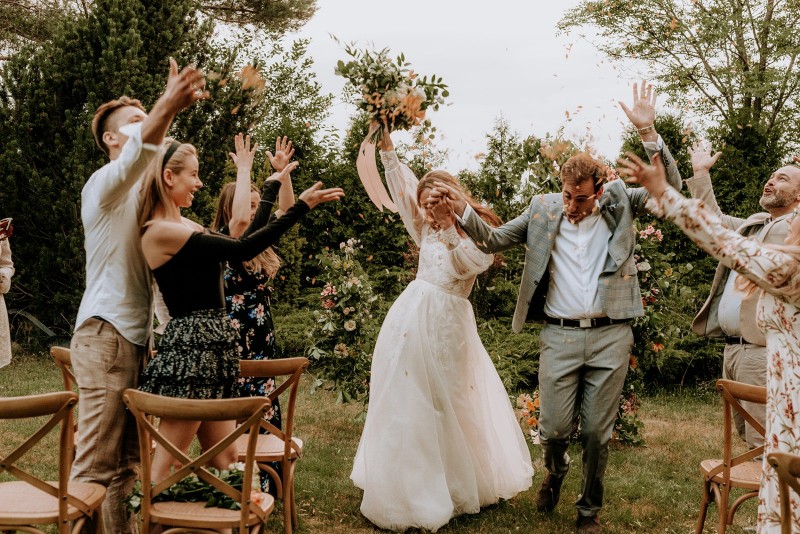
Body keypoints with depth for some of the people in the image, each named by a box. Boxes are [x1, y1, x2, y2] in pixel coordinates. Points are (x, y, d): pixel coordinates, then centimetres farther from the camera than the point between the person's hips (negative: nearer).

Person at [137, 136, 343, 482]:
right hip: (191, 347, -10)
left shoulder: (186, 226, 15)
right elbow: (242, 250, -16)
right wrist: (301, 207, -12)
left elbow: (244, 237, 22)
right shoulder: (161, 232, -14)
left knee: (225, 459, 9)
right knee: (166, 465, -4)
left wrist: (273, 185, 30)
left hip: (211, 344, 10)